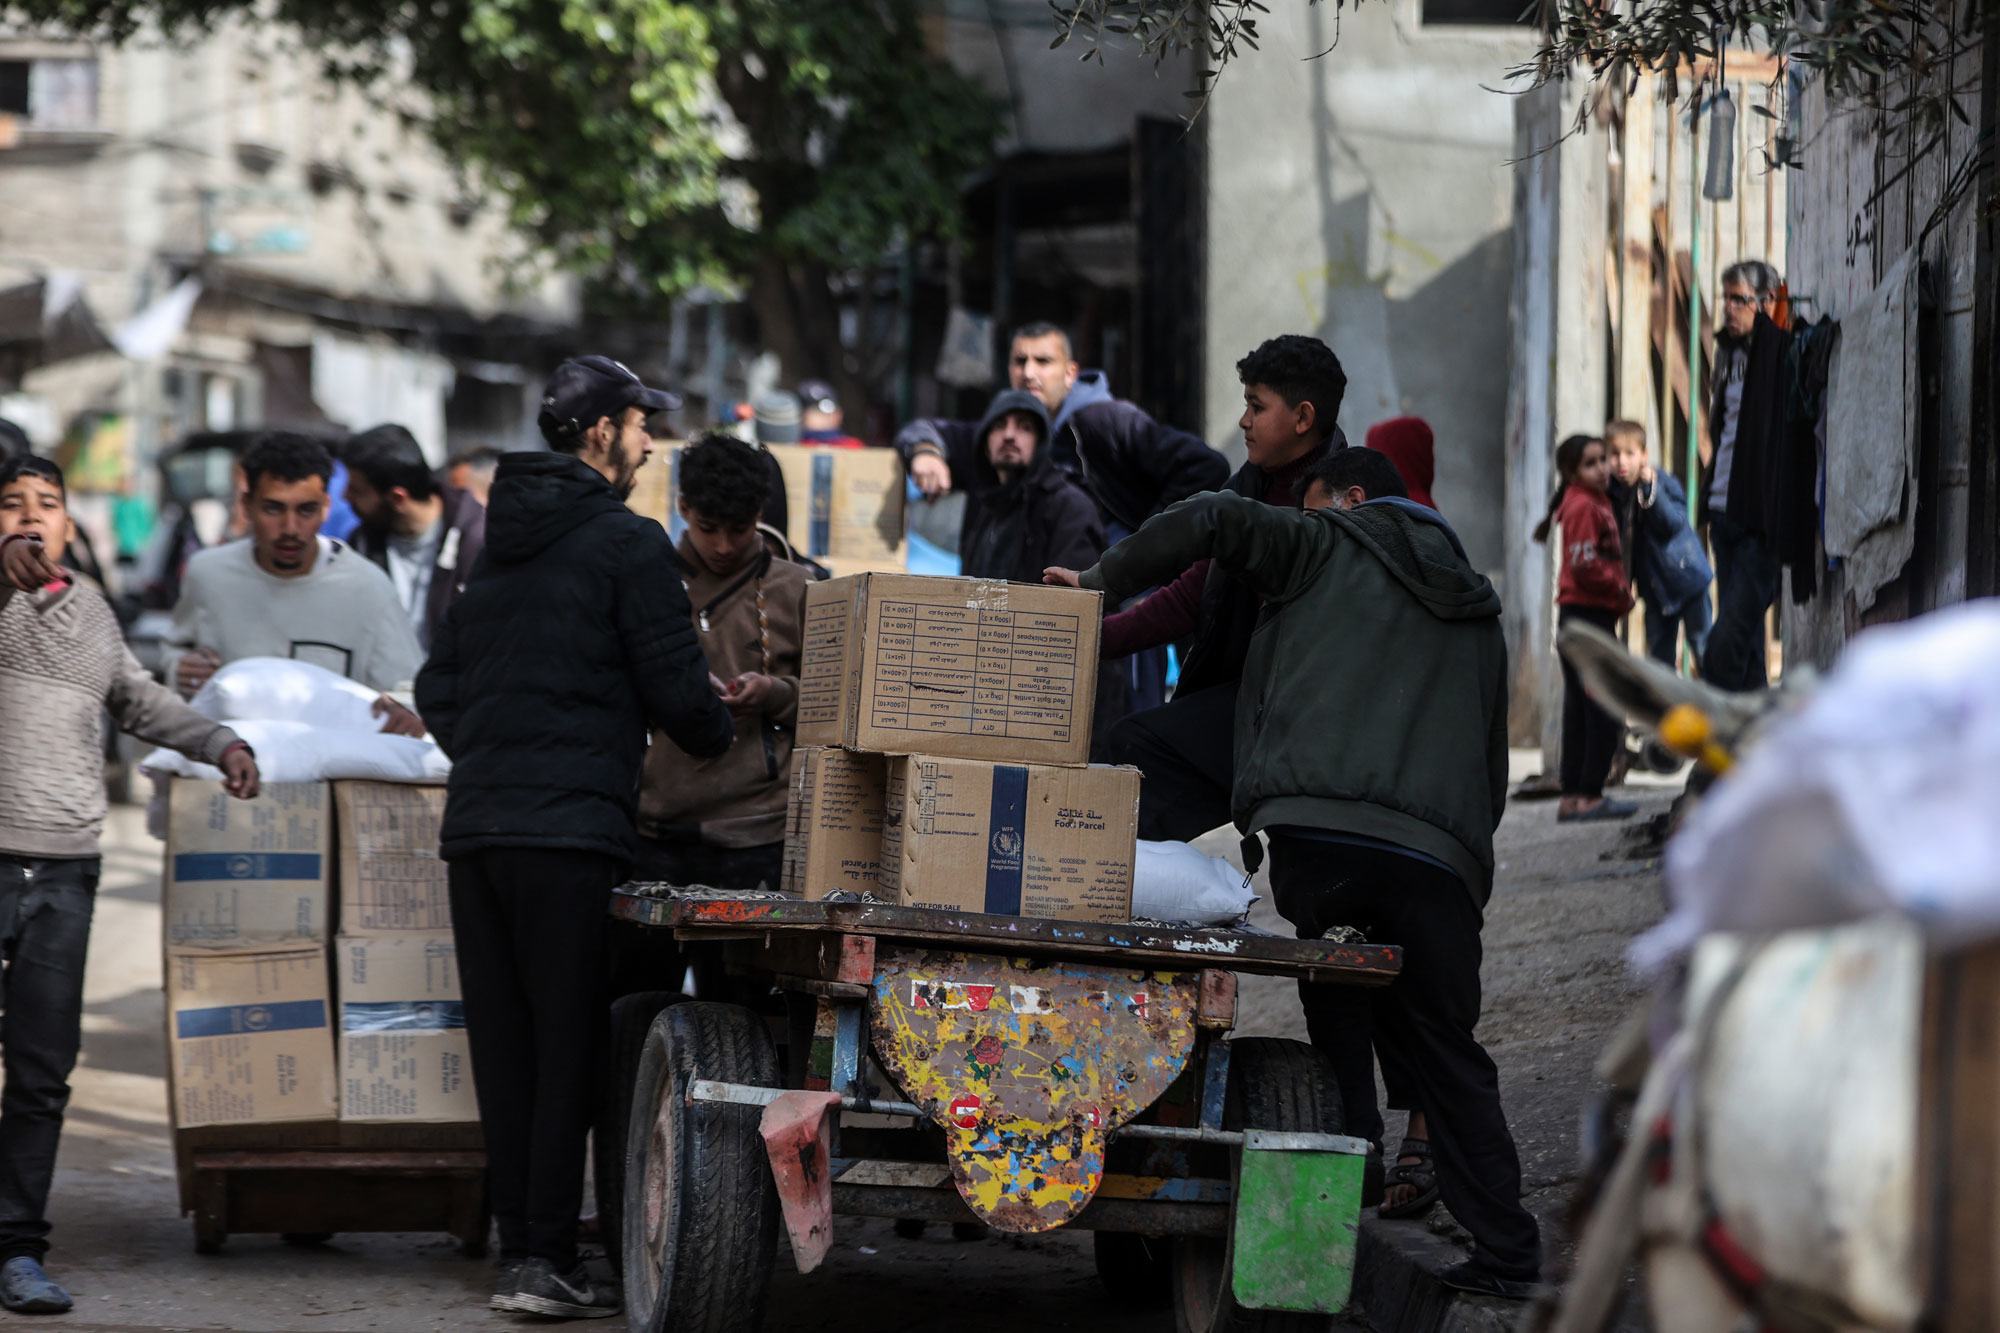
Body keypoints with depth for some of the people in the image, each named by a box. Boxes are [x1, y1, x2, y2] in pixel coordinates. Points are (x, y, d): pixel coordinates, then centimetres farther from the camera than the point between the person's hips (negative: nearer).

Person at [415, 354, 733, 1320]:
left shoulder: (499, 543, 19)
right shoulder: (625, 542, -5)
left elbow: (438, 686, 21)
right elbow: (676, 692, -7)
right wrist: (722, 736, 13)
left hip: (473, 824, 7)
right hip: (571, 829, -7)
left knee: (503, 1047, 8)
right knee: (569, 1045, -5)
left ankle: (518, 1248, 10)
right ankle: (545, 1259, -8)